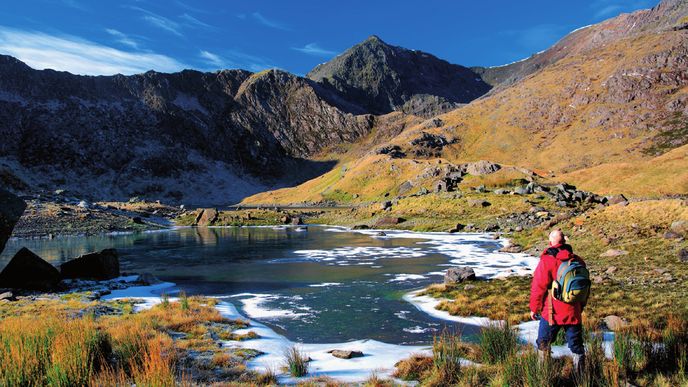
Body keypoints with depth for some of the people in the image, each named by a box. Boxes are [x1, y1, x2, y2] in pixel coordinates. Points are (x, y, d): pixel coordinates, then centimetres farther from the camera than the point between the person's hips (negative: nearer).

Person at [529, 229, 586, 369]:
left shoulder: (546, 261, -15)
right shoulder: (577, 261, 2)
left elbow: (538, 288, -12)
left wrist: (534, 308, 0)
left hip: (552, 313, -4)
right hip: (574, 313, 4)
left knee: (543, 344, 11)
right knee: (576, 345, 14)